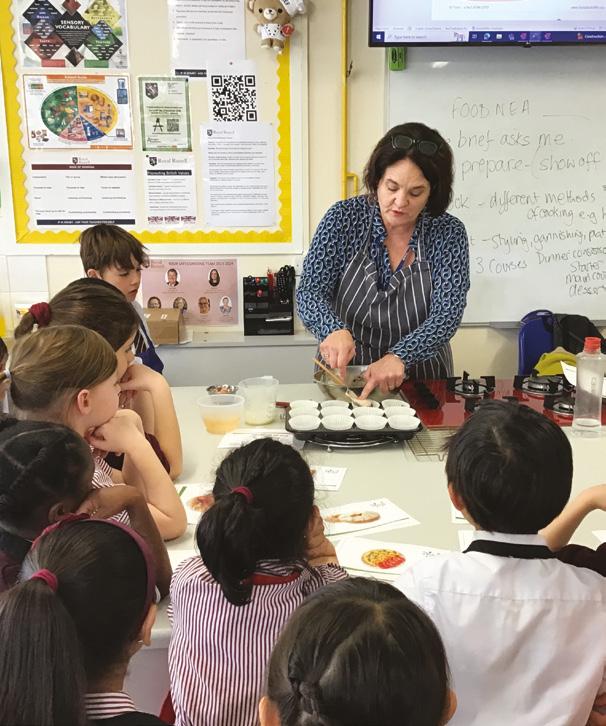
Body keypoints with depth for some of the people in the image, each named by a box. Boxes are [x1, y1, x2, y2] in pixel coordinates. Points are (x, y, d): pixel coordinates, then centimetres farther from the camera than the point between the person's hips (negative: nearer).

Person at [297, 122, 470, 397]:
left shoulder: (449, 233, -7)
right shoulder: (344, 217, -7)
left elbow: (447, 313, -15)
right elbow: (310, 292, -10)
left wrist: (399, 356, -33)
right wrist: (333, 330, -32)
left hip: (420, 377, 0)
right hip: (343, 373, 0)